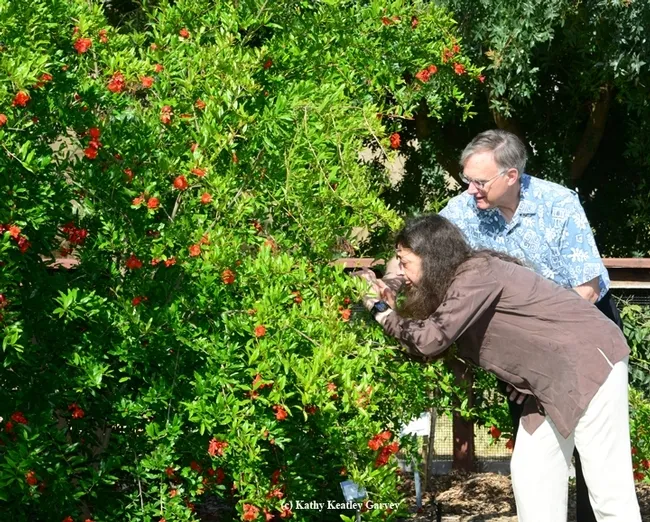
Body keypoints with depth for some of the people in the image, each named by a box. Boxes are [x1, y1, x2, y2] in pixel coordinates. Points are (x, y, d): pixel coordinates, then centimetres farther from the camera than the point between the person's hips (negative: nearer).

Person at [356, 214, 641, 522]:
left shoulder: (478, 274, -19)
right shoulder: (459, 283, 10)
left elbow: (430, 339, -25)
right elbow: (428, 347, 9)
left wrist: (382, 312, -11)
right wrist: (391, 307, 3)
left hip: (590, 359, -10)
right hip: (554, 375, 10)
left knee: (608, 487, -9)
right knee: (529, 472, 7)